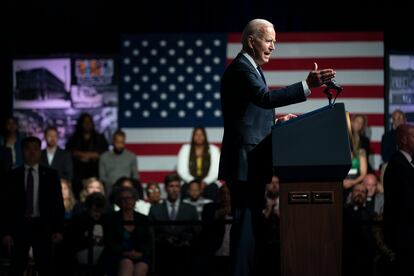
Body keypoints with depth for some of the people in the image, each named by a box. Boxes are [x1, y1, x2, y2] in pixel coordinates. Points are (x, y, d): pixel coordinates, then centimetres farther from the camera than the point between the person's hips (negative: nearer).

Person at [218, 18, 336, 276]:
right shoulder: (241, 68, -12)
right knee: (245, 224, -11)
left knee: (250, 223, 13)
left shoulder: (249, 68, 21)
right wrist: (308, 85, -37)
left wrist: (277, 122, 11)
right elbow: (266, 98, -30)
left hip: (252, 163, 11)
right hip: (244, 162, -11)